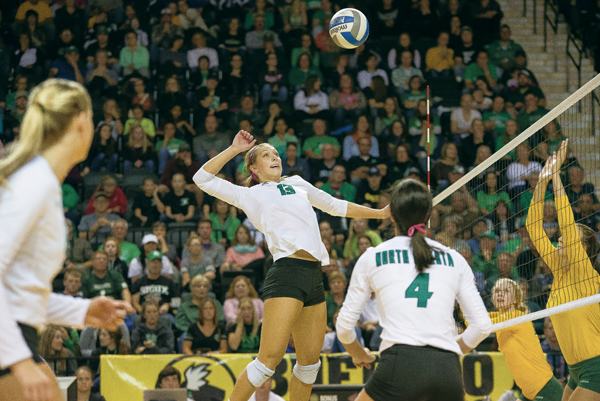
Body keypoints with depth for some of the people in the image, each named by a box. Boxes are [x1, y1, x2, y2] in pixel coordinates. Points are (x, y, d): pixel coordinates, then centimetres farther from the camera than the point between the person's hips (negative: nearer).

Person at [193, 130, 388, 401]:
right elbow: (203, 179, 6)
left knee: (310, 361, 6)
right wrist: (234, 149, 6)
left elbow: (336, 206, 36)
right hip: (287, 271, -6)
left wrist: (380, 213, 39)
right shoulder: (250, 195, 11)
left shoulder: (297, 184, 25)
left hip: (314, 277, 6)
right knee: (270, 357, -16)